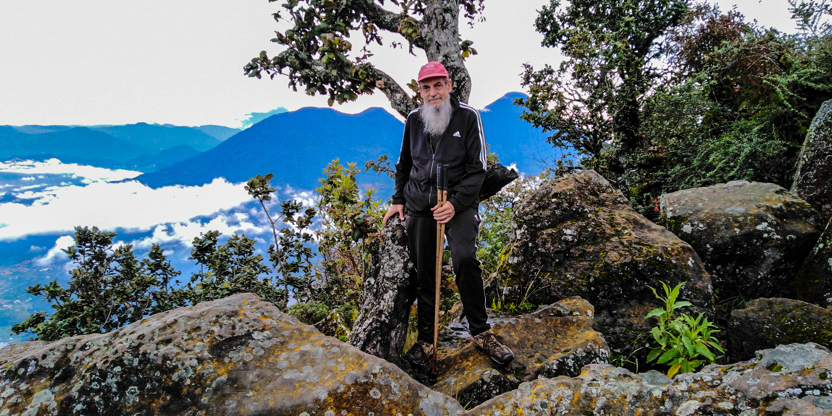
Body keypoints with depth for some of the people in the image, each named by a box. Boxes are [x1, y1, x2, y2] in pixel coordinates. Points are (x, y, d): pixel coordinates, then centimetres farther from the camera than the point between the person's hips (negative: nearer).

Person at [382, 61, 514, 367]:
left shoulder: (468, 117, -4)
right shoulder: (414, 119, 7)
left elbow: (477, 168, -7)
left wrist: (455, 203, -18)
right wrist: (398, 200, 12)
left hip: (459, 203, -3)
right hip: (419, 204, 4)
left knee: (465, 259, -23)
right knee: (423, 273, 5)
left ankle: (480, 331, -6)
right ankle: (426, 339, 19)